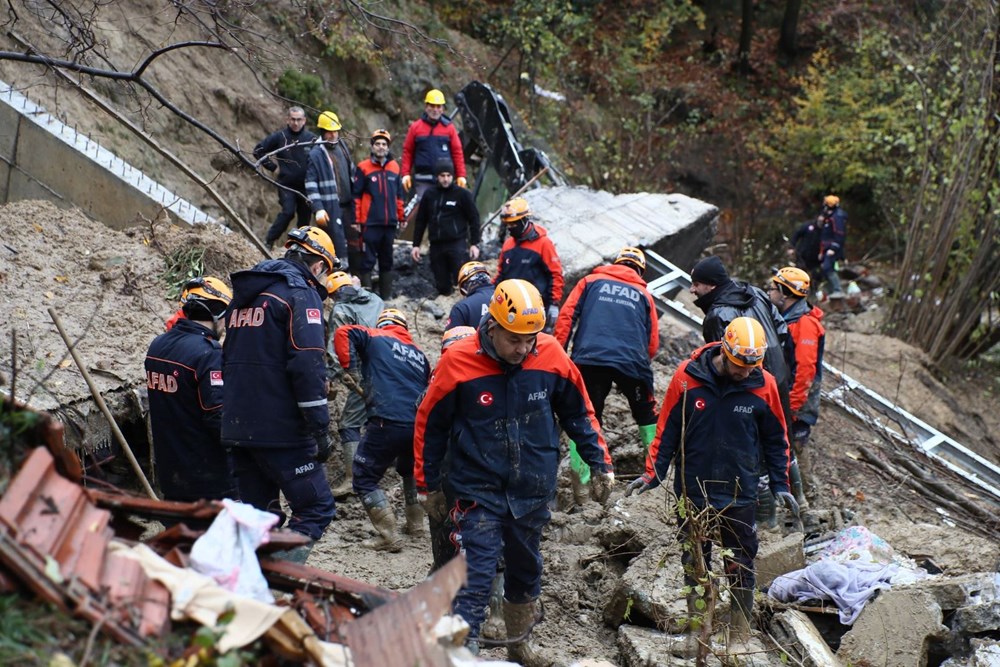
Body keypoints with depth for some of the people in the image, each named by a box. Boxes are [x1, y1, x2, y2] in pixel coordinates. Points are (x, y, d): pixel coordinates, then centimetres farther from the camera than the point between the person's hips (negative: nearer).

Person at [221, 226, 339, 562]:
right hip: (281, 430, -8)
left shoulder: (244, 294, 19)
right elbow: (307, 365, -17)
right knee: (316, 508, -4)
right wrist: (320, 429, -16)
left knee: (259, 513, 14)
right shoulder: (300, 293, -8)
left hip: (238, 429, 8)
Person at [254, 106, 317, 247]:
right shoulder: (279, 137, -4)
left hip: (306, 186, 3)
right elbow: (258, 150, 5)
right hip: (286, 185, -3)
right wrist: (271, 166, 1)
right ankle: (269, 241, -9)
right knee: (288, 212, -19)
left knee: (305, 217, 6)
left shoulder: (311, 139, -1)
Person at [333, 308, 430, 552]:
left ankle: (389, 536, -4)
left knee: (365, 480, 4)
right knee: (410, 470, 34)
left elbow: (343, 333, 1)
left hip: (387, 423, -6)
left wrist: (348, 367, 4)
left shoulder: (376, 338, 12)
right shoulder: (420, 355, 24)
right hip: (420, 426, 6)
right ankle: (415, 523, 35)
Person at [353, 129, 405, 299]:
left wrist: (402, 217, 17)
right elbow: (356, 196, -5)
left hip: (390, 223, 5)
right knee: (368, 260, -5)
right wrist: (356, 220, -9)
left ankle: (386, 295, 19)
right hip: (370, 223, -5)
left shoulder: (394, 167, 10)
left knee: (387, 260, 12)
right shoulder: (363, 168, -4)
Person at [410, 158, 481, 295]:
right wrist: (416, 245, 13)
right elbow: (420, 221, 17)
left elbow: (474, 219, 3)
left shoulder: (462, 194, 2)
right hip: (436, 245, 4)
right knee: (442, 286, 6)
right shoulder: (429, 195, 12)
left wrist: (474, 244, -4)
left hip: (457, 244, -4)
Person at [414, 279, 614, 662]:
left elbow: (578, 412, 6)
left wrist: (600, 464, 5)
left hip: (533, 490, 4)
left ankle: (519, 644, 41)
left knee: (526, 572, 20)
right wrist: (428, 485, 3)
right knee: (476, 578, -11)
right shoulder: (458, 362, -17)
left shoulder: (551, 355, -10)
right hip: (477, 491, -4)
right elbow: (429, 424, -4)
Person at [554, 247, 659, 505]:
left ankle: (580, 488, -2)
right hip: (632, 362, 1)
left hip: (589, 358, 0)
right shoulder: (643, 295, 22)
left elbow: (566, 316, 8)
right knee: (647, 418, 21)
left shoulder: (591, 281, 19)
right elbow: (652, 344, 20)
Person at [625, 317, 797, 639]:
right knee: (694, 562, 10)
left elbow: (775, 440, 5)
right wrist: (652, 473, -4)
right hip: (693, 491, 0)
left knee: (741, 565, 7)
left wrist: (780, 485, 5)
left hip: (740, 495, 0)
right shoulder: (688, 377, -11)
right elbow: (667, 429, -1)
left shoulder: (763, 385, -7)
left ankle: (741, 631, 20)